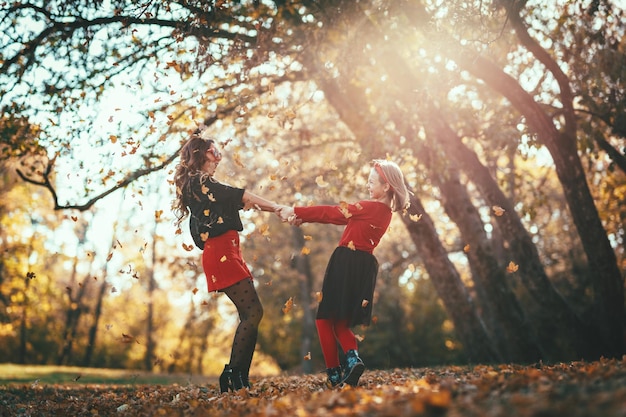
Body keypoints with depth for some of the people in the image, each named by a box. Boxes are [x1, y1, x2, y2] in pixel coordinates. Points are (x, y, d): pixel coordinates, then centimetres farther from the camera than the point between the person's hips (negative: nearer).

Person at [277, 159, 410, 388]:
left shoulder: (371, 208, -14)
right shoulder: (383, 211, 14)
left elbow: (332, 213, -9)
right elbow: (340, 215, 11)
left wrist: (295, 212, -1)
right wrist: (303, 218, 9)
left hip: (347, 264, -9)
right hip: (362, 267, 9)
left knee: (325, 318, 3)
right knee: (340, 322, 17)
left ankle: (334, 373, 1)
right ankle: (352, 357, -7)